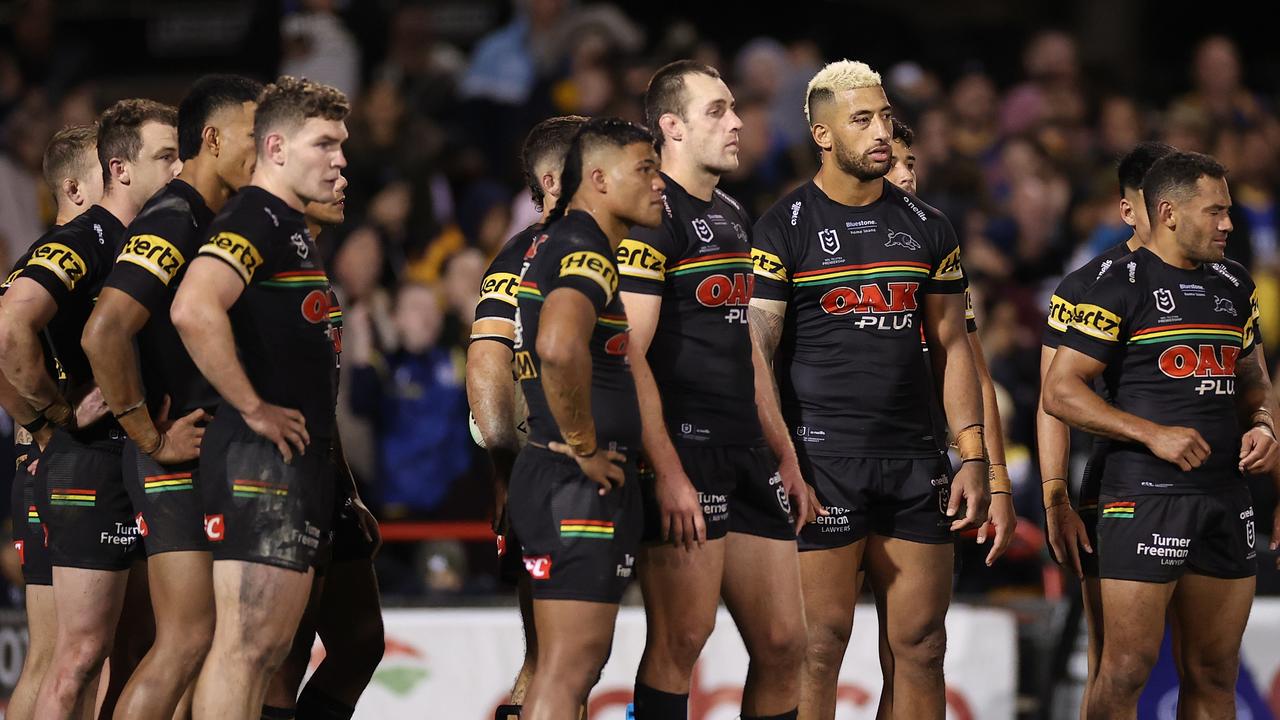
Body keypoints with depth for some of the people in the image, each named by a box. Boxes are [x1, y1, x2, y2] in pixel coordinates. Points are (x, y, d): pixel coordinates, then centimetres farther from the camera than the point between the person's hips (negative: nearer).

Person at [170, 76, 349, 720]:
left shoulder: (292, 227, 20)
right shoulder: (254, 220, -12)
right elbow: (194, 310, -30)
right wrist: (253, 409, -22)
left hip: (300, 462, 10)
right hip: (262, 465, -10)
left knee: (269, 646, 11)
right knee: (245, 643, -13)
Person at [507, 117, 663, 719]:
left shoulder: (553, 244, 17)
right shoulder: (586, 251, -15)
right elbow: (560, 347, -35)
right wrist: (584, 447, -23)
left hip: (556, 480, 10)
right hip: (581, 487, -10)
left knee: (574, 665, 14)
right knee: (567, 670, -11)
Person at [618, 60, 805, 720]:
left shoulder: (732, 216, 20)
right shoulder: (653, 215, -9)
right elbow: (629, 354, -16)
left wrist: (786, 457, 21)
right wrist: (666, 472, -22)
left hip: (747, 459, 9)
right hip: (685, 453, -9)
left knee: (782, 641, 6)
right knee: (681, 639, -10)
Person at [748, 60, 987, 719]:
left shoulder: (926, 227, 12)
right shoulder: (785, 227, -1)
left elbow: (951, 347, 15)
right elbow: (757, 355, -5)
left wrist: (973, 458, 6)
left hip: (914, 464, 4)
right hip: (822, 459, -4)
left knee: (921, 647, 4)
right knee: (819, 648, -6)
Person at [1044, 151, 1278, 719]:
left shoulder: (1233, 286, 15)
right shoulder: (1122, 285, -5)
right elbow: (1060, 392, -9)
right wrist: (1154, 434, -16)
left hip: (1227, 497, 7)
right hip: (1146, 496, -7)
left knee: (1214, 673, 8)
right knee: (1128, 668, -10)